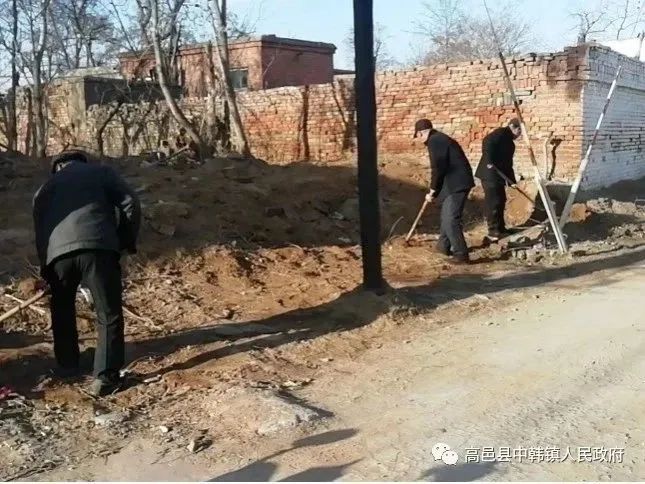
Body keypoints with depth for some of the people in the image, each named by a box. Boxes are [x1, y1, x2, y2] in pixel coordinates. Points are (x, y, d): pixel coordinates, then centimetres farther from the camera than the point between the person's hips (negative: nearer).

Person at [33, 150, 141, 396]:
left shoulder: (45, 187, 31)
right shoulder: (101, 172, 23)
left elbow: (39, 231, 27)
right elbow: (130, 205, 9)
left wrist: (45, 267, 33)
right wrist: (127, 241, 19)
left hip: (57, 251, 3)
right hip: (97, 246, -3)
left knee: (62, 310, 26)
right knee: (109, 314, 5)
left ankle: (67, 365, 35)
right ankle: (105, 376, 3)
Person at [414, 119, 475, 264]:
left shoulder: (434, 141, -12)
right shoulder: (440, 139, 20)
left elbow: (437, 168, -18)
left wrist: (433, 191, -7)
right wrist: (435, 191, 27)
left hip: (456, 184, -11)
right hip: (458, 182, 11)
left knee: (451, 220, -10)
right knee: (447, 215, 23)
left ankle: (461, 255, -9)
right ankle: (444, 245, 37)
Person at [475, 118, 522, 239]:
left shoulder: (509, 142, 21)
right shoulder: (501, 133, -8)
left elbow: (508, 162, 23)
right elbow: (487, 142, -27)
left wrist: (512, 180, 18)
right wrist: (489, 161, -30)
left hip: (498, 176, 10)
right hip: (489, 174, -10)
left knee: (501, 201, 13)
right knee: (493, 201, -7)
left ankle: (500, 228, 22)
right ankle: (493, 230, -1)